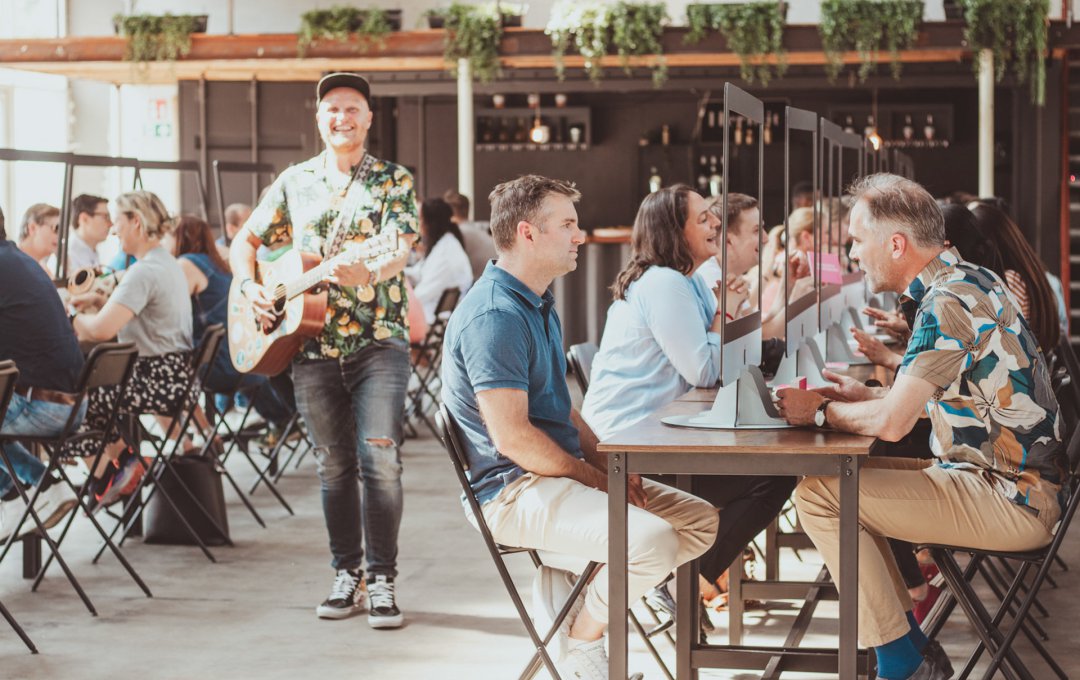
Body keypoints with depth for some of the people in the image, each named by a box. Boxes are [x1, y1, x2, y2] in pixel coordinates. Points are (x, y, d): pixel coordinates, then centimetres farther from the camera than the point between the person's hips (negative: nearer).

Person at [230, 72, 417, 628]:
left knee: (380, 458, -13)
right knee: (335, 463, 9)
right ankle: (346, 575, 19)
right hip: (312, 345, 3)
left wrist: (369, 273, -33)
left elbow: (399, 251, -12)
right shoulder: (294, 182, 12)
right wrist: (249, 286, 0)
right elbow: (246, 241, 20)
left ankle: (382, 581, -4)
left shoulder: (394, 181, 2)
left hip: (379, 339, -3)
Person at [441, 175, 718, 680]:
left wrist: (608, 463, 4)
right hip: (514, 490, -10)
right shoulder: (493, 316, -18)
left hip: (562, 473, 10)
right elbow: (512, 436, -23)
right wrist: (598, 480, -14)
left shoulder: (539, 305, 17)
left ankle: (568, 582, 7)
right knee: (652, 539, -28)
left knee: (701, 521, 5)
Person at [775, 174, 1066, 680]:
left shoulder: (948, 302, -20)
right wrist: (864, 394, 15)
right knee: (843, 479, 16)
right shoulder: (970, 281, 11)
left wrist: (820, 412, -6)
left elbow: (891, 423, -25)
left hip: (1014, 503, -10)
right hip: (1017, 483, 10)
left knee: (817, 496, -14)